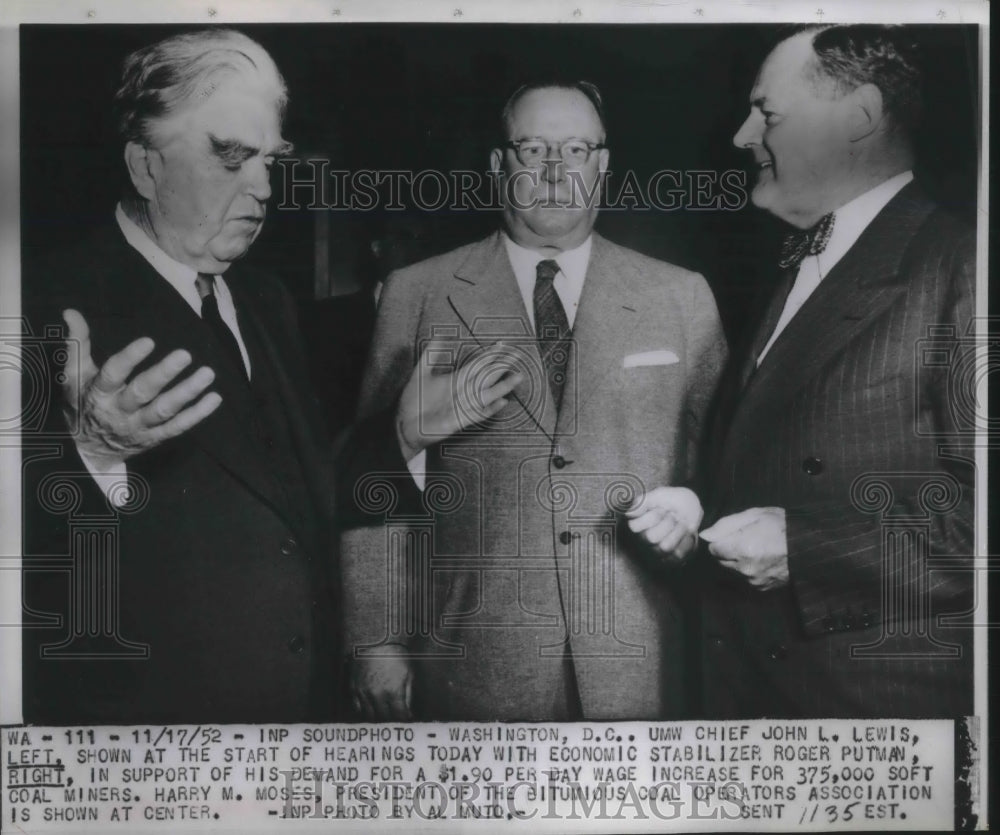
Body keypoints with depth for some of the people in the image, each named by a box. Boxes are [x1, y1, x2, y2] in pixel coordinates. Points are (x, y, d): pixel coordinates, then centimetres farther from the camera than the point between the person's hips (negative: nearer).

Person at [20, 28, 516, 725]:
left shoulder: (268, 303, 9)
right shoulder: (52, 307, -13)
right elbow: (29, 553, -20)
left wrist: (403, 431, 1)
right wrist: (91, 454, -35)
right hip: (148, 707, -6)